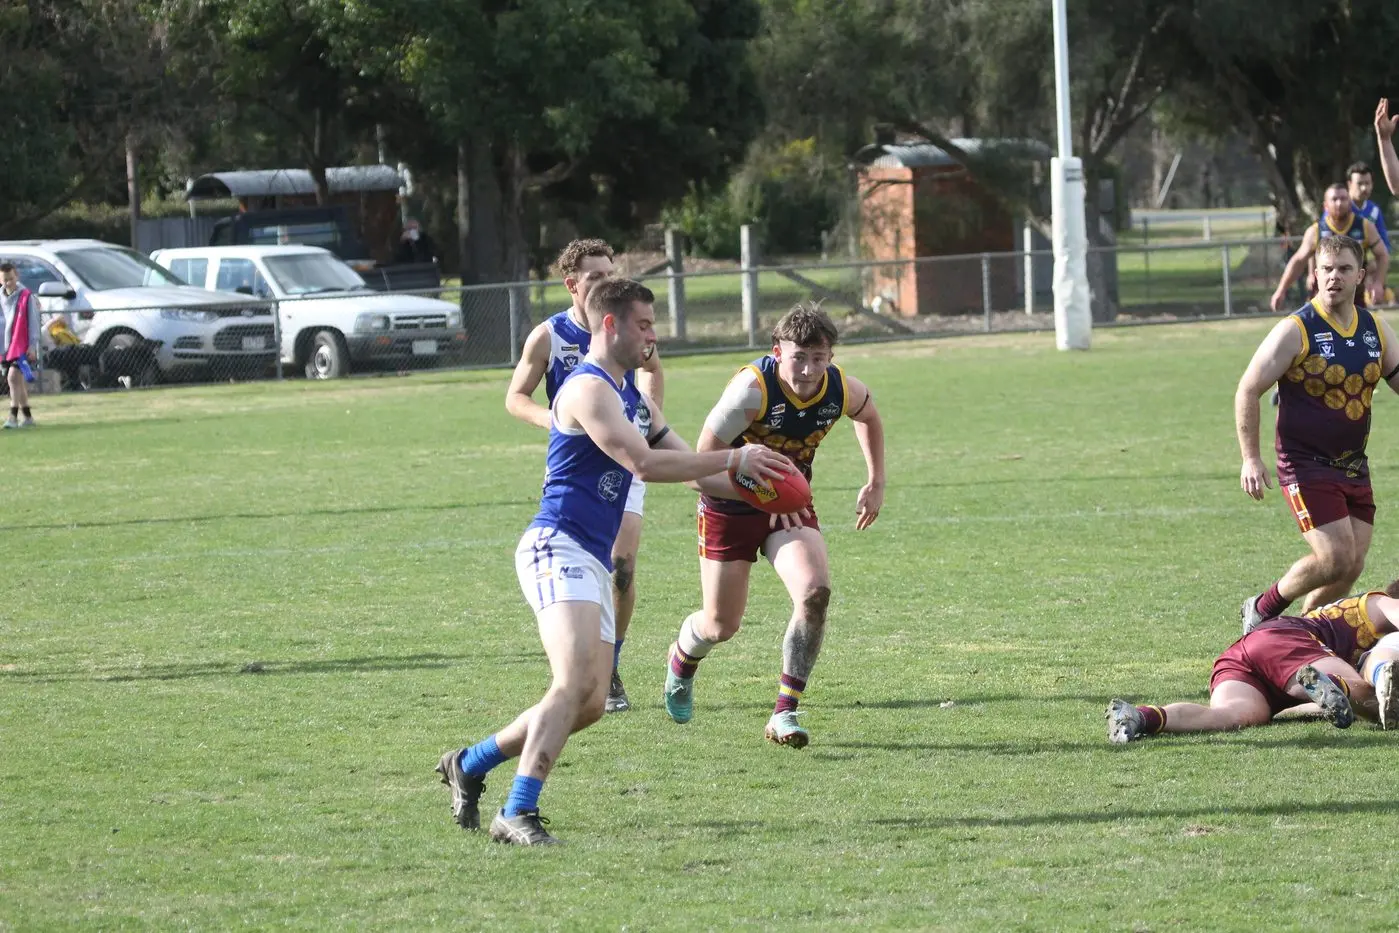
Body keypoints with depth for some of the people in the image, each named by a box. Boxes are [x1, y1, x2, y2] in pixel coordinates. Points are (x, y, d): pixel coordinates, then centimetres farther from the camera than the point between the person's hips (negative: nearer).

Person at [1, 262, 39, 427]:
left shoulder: (26, 296, -9)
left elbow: (33, 321, -8)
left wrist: (33, 345, -12)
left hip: (22, 344, -7)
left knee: (13, 377, -18)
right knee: (19, 382, 12)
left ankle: (13, 417, -21)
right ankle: (28, 417, 21)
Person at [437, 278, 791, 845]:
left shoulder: (632, 398, 20)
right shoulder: (589, 389, -11)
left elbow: (687, 465, 24)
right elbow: (643, 463, -20)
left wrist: (753, 487, 10)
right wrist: (732, 460, -14)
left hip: (592, 563, 10)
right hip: (557, 549, -10)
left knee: (590, 704, 8)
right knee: (576, 682, -25)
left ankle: (469, 766, 23)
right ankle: (518, 815, -30)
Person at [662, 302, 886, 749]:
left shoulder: (842, 390, -14)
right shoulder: (752, 389, -29)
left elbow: (868, 417, 13)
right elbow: (707, 453, -23)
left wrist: (876, 484, 10)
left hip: (789, 506, 3)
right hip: (730, 509, -3)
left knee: (815, 592, -23)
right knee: (722, 625, 7)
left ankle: (785, 713, -15)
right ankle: (682, 660, 46)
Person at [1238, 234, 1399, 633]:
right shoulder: (1295, 331, -12)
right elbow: (1248, 390, -9)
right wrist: (1250, 458, -14)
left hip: (1354, 466, 6)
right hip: (1305, 465, -6)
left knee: (1352, 566, 3)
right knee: (1336, 558, -15)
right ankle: (1262, 609, 7)